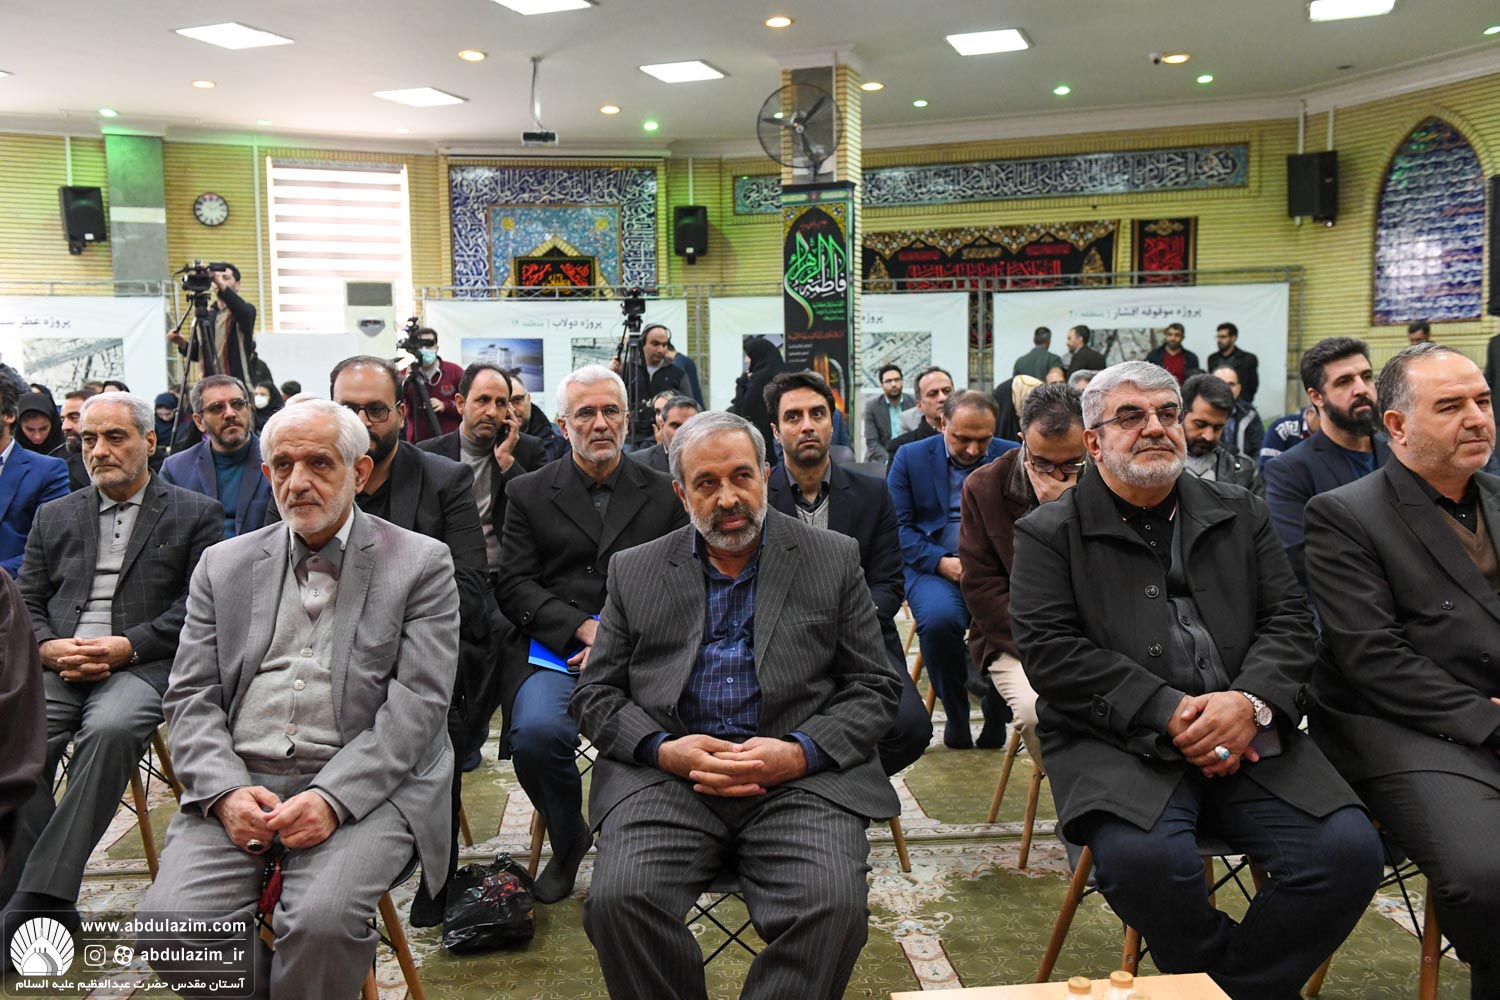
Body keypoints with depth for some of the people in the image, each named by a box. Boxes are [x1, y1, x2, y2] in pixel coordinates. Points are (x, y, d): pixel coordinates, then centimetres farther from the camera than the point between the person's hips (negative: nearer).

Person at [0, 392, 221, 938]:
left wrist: (129, 645, -13)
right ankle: (47, 911, -18)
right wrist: (48, 647, -5)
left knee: (111, 729, -35)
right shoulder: (54, 516, 23)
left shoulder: (195, 514, 11)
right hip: (56, 667, 4)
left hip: (142, 665, -3)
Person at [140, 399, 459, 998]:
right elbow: (191, 698, 10)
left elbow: (416, 705, -5)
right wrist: (226, 790, -8)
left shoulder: (420, 563, 3)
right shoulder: (225, 566, 16)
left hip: (363, 786, -3)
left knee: (321, 920, -29)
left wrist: (332, 798, -17)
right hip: (237, 783, 4)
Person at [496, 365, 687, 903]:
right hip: (553, 651, 0)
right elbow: (514, 587, 4)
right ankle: (568, 841, 3)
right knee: (536, 732, -30)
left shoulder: (664, 494, 14)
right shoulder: (528, 494, 13)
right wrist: (585, 629, -11)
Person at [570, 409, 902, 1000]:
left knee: (833, 906, -28)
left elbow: (874, 686, 7)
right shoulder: (635, 571, 14)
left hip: (801, 776, -1)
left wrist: (799, 753, -11)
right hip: (667, 775, 1)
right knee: (617, 900, -25)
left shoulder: (834, 559, 10)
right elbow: (595, 694, 12)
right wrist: (664, 750, -8)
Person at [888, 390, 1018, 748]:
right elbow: (900, 526, 1)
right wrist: (943, 562, -14)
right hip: (935, 567, -1)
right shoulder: (910, 457, 8)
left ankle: (995, 714, -4)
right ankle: (955, 714, -8)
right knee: (939, 618, -34)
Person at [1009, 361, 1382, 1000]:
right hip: (1120, 744, -3)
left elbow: (1290, 624, 11)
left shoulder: (1240, 515, 18)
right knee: (1142, 857, -32)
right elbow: (1050, 650, -5)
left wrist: (1251, 702, -11)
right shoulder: (1050, 533, 6)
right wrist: (1168, 712, -14)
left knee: (1349, 851, -20)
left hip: (1247, 739, 4)